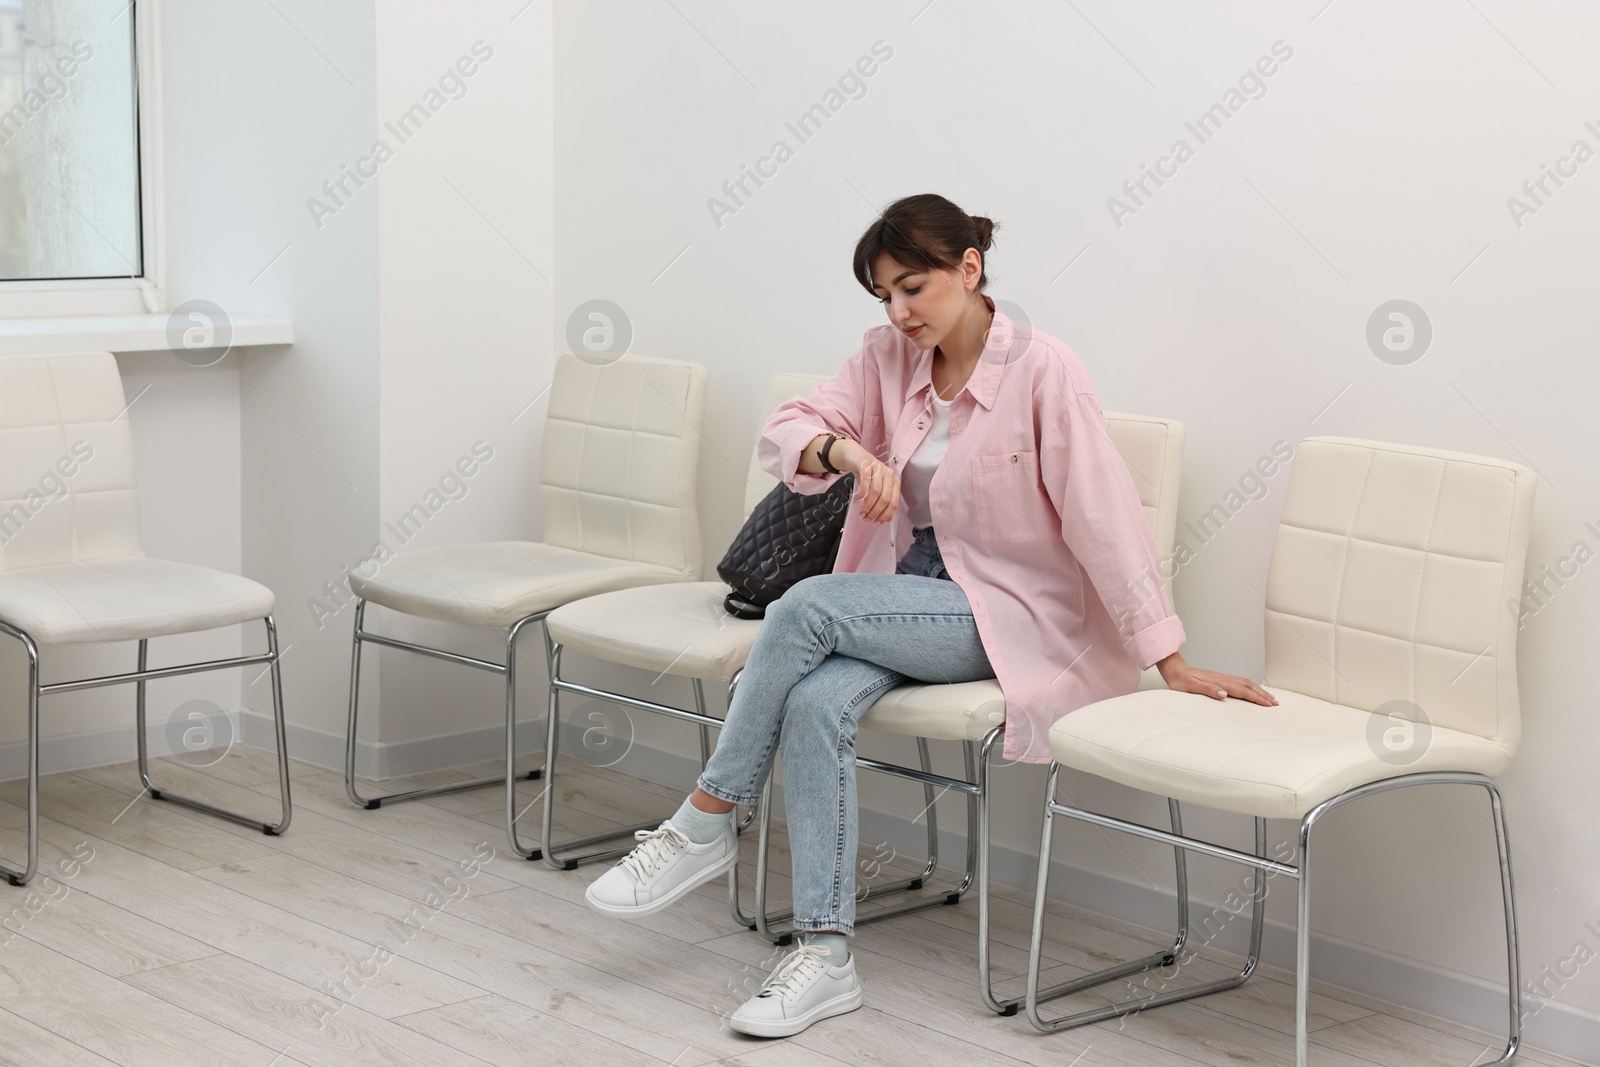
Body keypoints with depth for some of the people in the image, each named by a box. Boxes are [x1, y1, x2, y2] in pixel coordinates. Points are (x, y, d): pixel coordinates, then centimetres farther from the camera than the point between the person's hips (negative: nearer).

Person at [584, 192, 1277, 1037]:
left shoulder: (1043, 372, -13)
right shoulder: (888, 356, 4)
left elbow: (1104, 518, -14)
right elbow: (783, 432, -2)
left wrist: (1172, 663, -13)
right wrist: (847, 450, -25)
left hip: (1003, 613, -5)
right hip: (906, 596, 5)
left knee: (807, 605, -27)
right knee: (816, 702, -27)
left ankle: (704, 826, -14)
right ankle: (826, 956, -23)